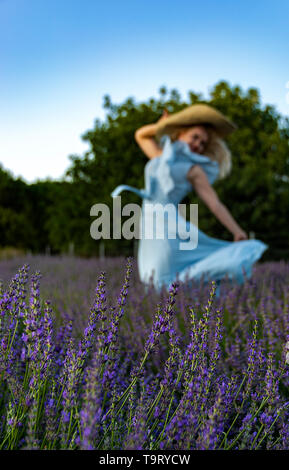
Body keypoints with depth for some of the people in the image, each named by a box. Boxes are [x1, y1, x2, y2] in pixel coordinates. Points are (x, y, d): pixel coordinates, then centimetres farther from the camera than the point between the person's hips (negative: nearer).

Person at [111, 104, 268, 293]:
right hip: (149, 226, 6)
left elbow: (216, 205, -4)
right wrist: (160, 126, 17)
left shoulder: (195, 170, 2)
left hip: (168, 225, -6)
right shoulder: (162, 156, 18)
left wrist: (238, 232, -13)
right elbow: (140, 135, 33)